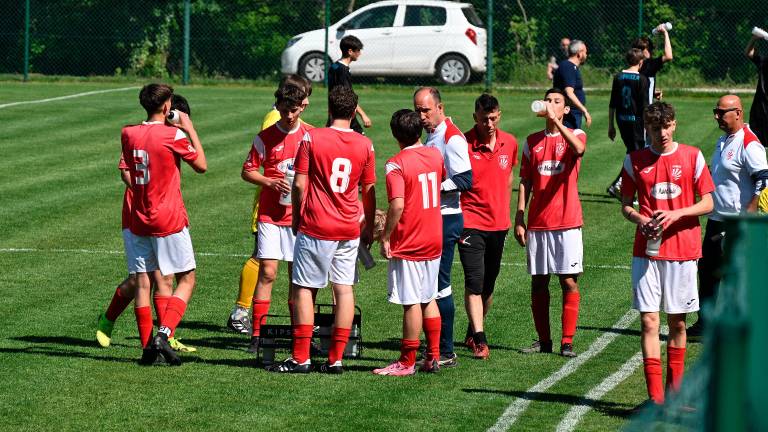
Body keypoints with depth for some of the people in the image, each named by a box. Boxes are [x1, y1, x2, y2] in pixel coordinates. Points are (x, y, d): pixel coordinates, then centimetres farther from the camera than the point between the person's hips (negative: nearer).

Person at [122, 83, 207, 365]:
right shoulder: (174, 135, -13)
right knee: (186, 279, 5)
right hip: (170, 221, -5)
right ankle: (164, 334, -11)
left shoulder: (128, 134, 2)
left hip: (139, 221, 5)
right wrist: (190, 130, 7)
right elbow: (201, 165, -1)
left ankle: (147, 346, 4)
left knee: (143, 282, 7)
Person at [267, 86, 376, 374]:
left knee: (304, 289, 2)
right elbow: (369, 190, 9)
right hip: (349, 229, 3)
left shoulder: (311, 138, -6)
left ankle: (300, 358, -2)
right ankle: (336, 358, 5)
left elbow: (299, 185, -6)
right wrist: (368, 228, 20)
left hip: (315, 228, -3)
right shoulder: (364, 145, 2)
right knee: (344, 289, 6)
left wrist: (296, 217, 8)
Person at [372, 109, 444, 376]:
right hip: (434, 241, 7)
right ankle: (433, 357, 17)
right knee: (429, 299, 15)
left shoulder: (397, 164, -16)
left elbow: (397, 205, -25)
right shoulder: (435, 155, 4)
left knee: (411, 304, -3)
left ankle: (407, 362, 2)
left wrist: (385, 236, -16)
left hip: (407, 244, -6)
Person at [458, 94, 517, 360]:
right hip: (471, 223, -5)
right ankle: (479, 340, -15)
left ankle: (474, 332, 29)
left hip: (498, 224, 5)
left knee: (488, 285, 12)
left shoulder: (509, 143, 4)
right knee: (474, 282, -13)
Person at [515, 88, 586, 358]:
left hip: (567, 223, -3)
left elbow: (579, 148, -25)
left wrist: (555, 120, -29)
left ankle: (567, 342, 0)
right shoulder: (532, 142, 11)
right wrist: (519, 219, 4)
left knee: (569, 282, -4)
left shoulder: (574, 135, 1)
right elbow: (525, 183, 12)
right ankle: (543, 340, 14)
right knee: (538, 282, 5)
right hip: (537, 223, 3)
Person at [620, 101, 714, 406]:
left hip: (683, 250, 0)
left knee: (677, 323, 7)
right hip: (646, 251, 0)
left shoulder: (692, 157, 3)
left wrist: (676, 214, -13)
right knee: (649, 321, -7)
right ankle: (655, 395, -9)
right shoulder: (635, 160, 5)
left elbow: (708, 203, 3)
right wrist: (640, 220, -11)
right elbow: (625, 206, 11)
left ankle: (675, 391, 19)